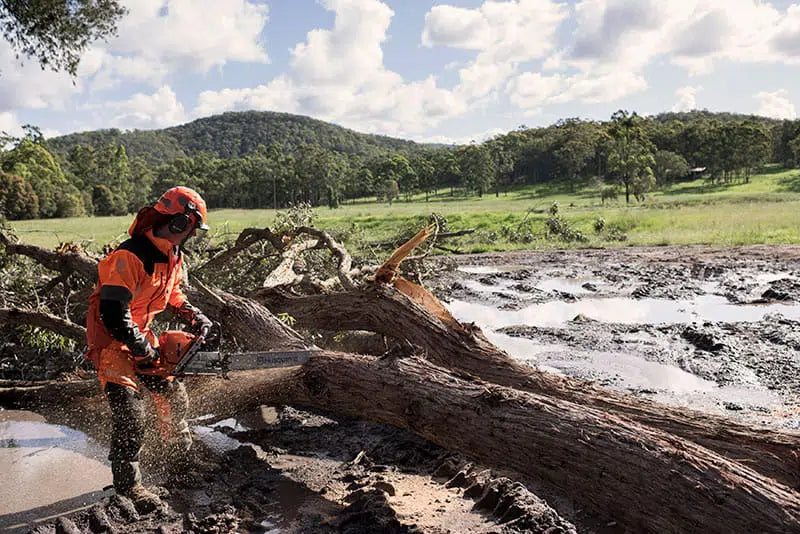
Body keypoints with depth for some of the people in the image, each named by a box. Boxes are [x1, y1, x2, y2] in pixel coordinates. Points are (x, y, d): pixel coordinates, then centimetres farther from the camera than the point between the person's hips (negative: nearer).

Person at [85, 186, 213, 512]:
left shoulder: (173, 255, 1)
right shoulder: (131, 257, -30)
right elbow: (112, 312, -32)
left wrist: (195, 317, 4)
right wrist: (143, 351, -23)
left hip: (142, 335, 8)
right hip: (113, 341, -8)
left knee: (174, 396, 15)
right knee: (130, 416, -13)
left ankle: (179, 444, 44)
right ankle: (127, 483, 3)